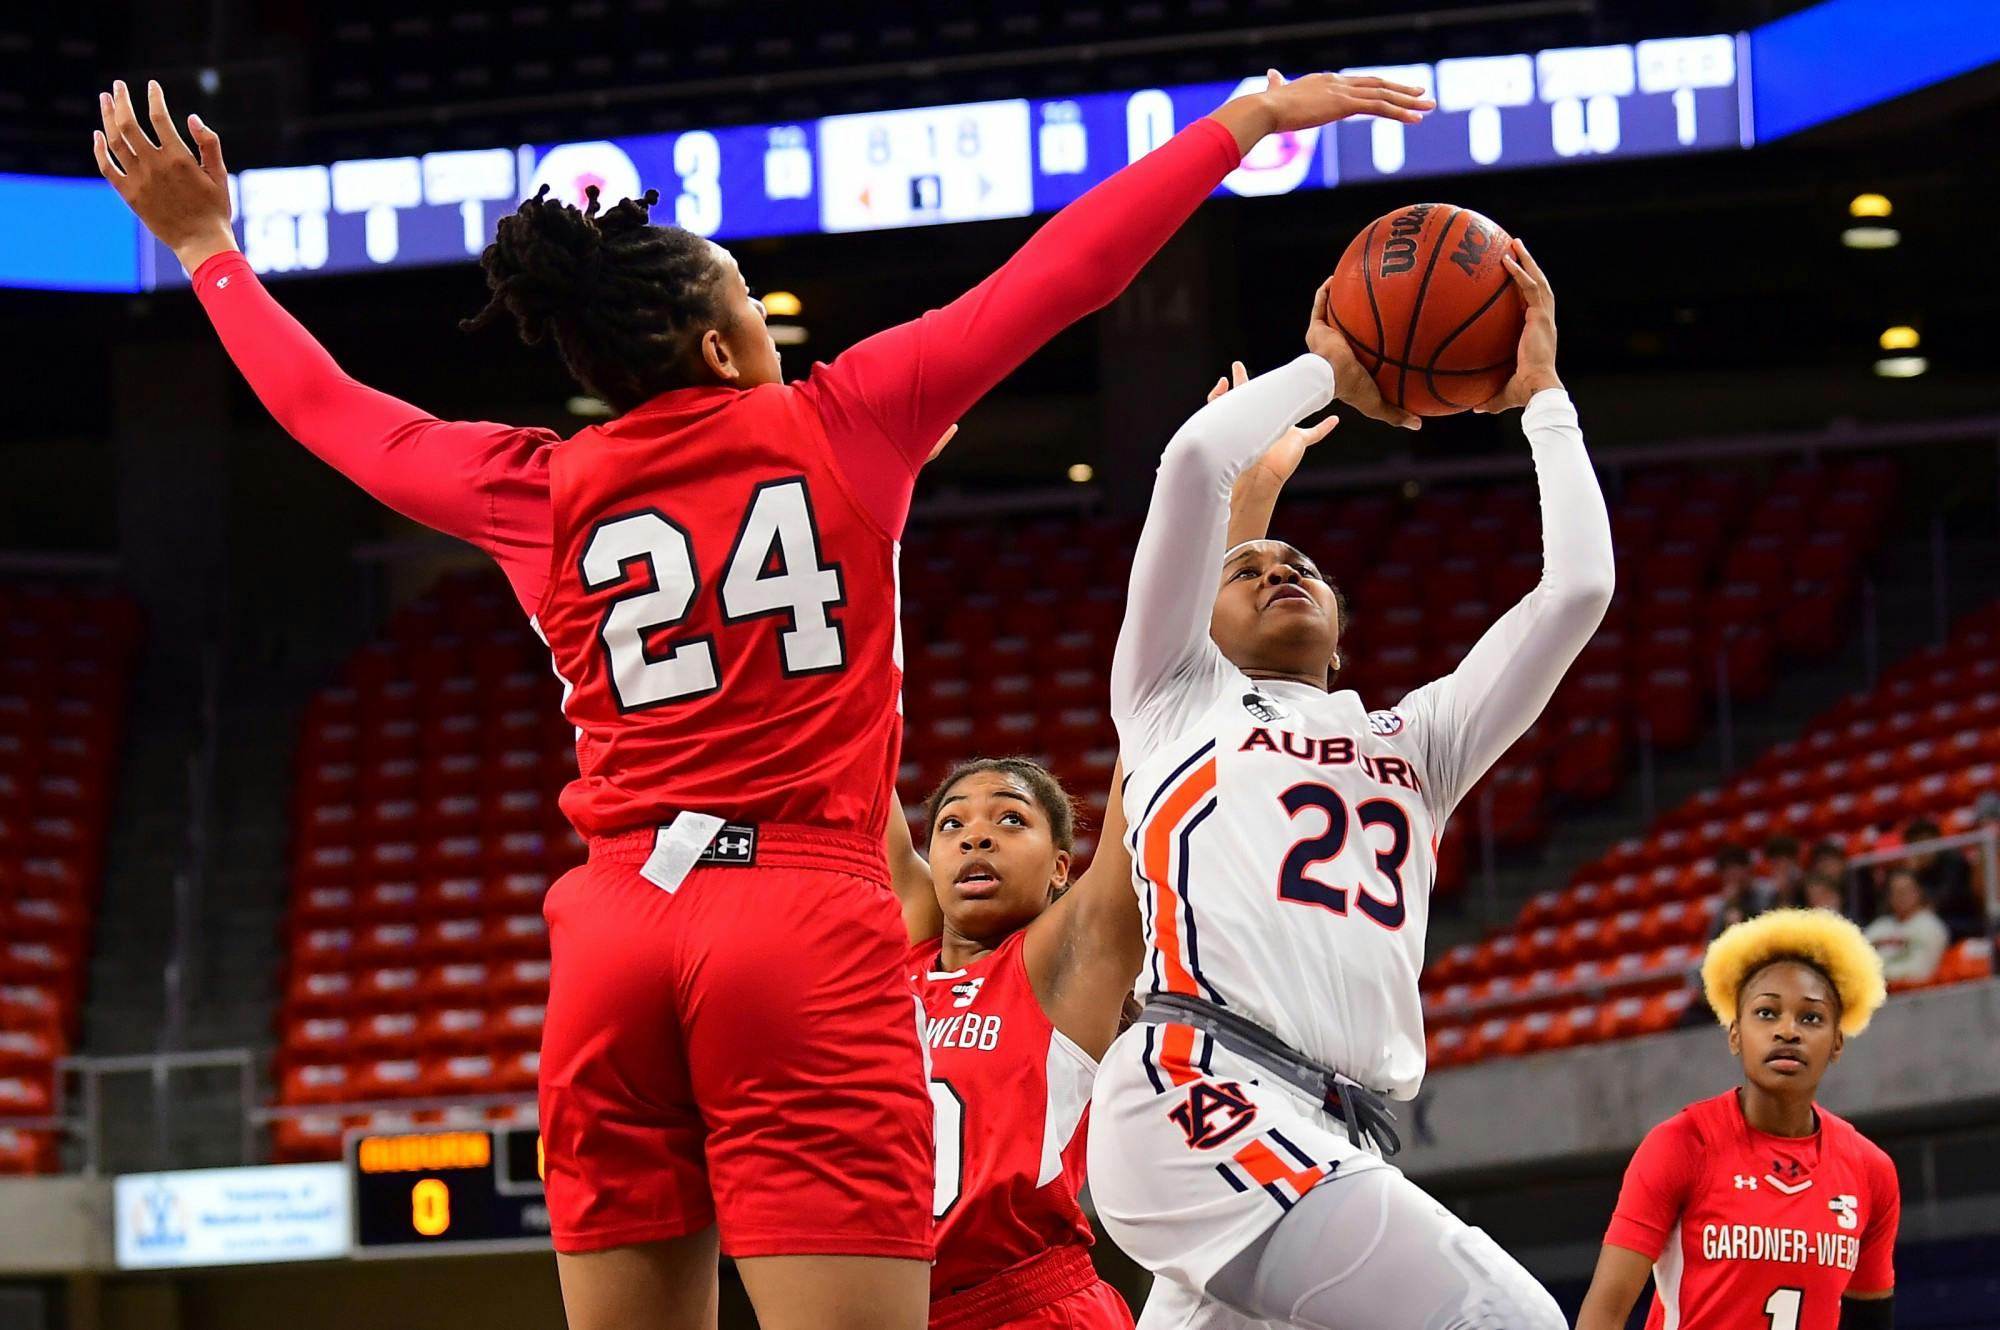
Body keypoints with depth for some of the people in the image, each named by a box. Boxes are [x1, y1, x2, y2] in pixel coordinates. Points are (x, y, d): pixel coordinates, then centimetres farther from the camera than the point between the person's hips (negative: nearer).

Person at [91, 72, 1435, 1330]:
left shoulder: (538, 492, 11)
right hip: (808, 927, -4)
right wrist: (1253, 116, 15)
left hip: (613, 939, 4)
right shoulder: (841, 423, 4)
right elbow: (1063, 270, 7)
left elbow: (325, 406, 26)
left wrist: (207, 246, 41)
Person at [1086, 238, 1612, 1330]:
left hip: (1329, 1146, 7)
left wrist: (1542, 396, 29)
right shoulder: (1179, 702, 20)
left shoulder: (1413, 744, 33)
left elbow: (1577, 589, 23)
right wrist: (1326, 369, 23)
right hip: (1202, 1095, -7)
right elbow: (1197, 458, 7)